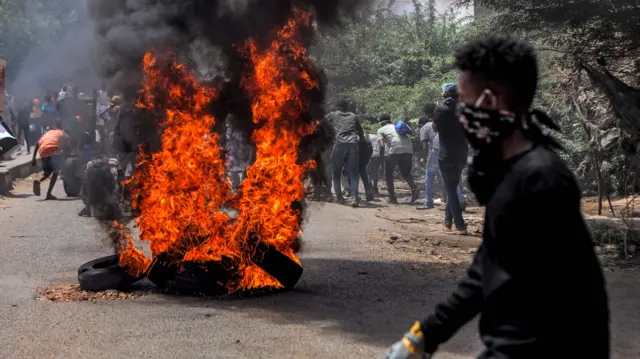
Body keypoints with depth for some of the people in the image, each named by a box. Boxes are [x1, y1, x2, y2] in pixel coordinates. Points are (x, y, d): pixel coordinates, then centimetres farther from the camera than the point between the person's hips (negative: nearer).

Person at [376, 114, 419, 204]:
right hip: (408, 149, 4)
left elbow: (382, 144, 1)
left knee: (388, 173, 13)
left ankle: (392, 197, 7)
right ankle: (414, 187, -8)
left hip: (396, 149, -4)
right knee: (406, 172, 20)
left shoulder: (381, 130, 19)